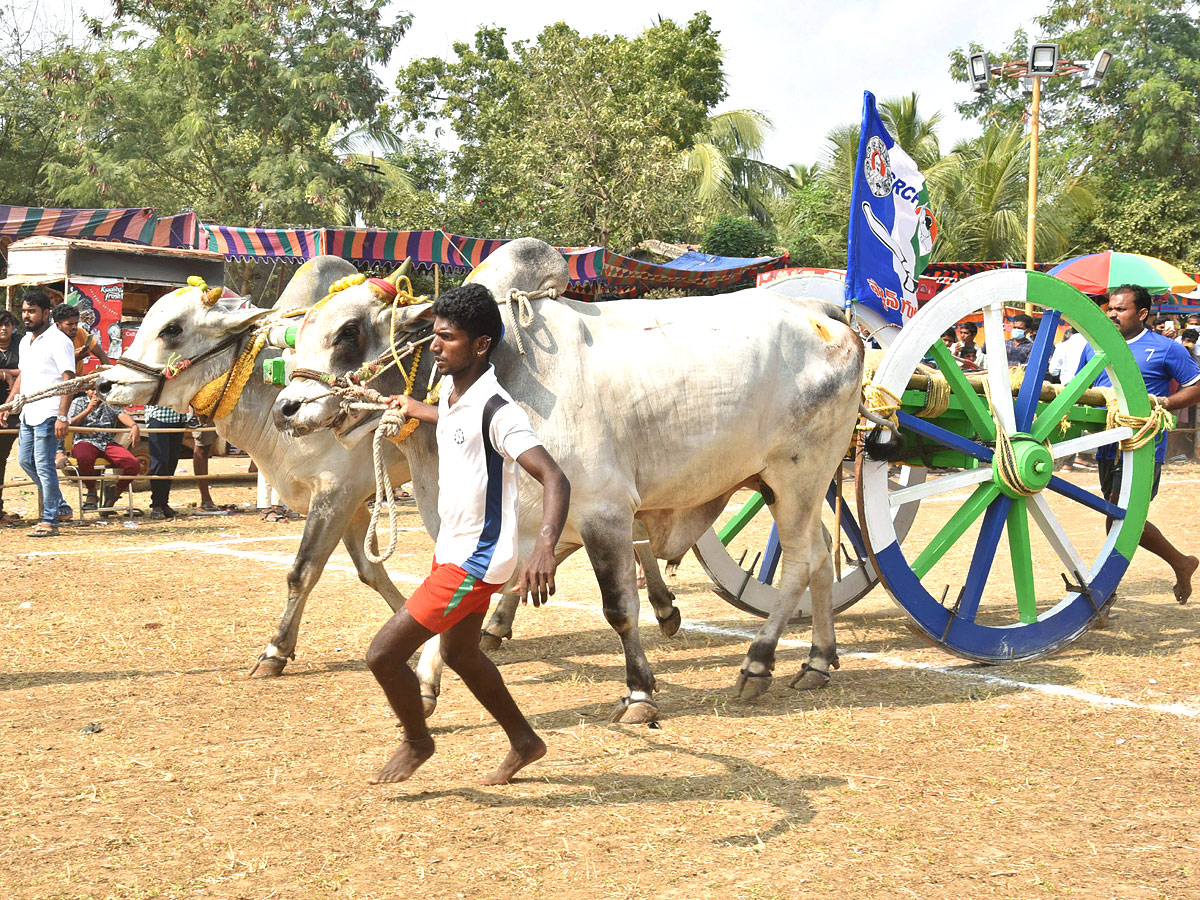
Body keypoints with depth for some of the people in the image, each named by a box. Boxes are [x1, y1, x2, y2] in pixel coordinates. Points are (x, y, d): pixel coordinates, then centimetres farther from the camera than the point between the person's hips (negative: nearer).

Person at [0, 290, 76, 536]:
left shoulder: (58, 341, -10)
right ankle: (59, 506, 24)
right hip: (28, 413, 9)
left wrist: (62, 416, -22)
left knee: (43, 465, -8)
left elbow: (69, 380, -16)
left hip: (48, 414, -9)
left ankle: (50, 520, -2)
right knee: (26, 460, 12)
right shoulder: (25, 341, 16)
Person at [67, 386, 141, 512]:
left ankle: (115, 493, 0)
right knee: (84, 458, -41)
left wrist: (134, 426, -23)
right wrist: (88, 409, -3)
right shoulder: (78, 402, 18)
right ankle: (92, 492, -14)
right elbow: (70, 424, 6)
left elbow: (122, 415, -1)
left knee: (133, 464, -25)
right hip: (85, 441, -2)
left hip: (108, 443, 2)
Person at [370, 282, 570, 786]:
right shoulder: (452, 396, 3)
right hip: (453, 550, 10)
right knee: (460, 655, 25)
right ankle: (524, 742, 42)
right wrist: (419, 411, 43)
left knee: (384, 653, -8)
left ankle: (416, 741, 19)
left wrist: (544, 549, -47)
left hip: (476, 561, -10)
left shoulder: (496, 411, -24)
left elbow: (554, 479, -33)